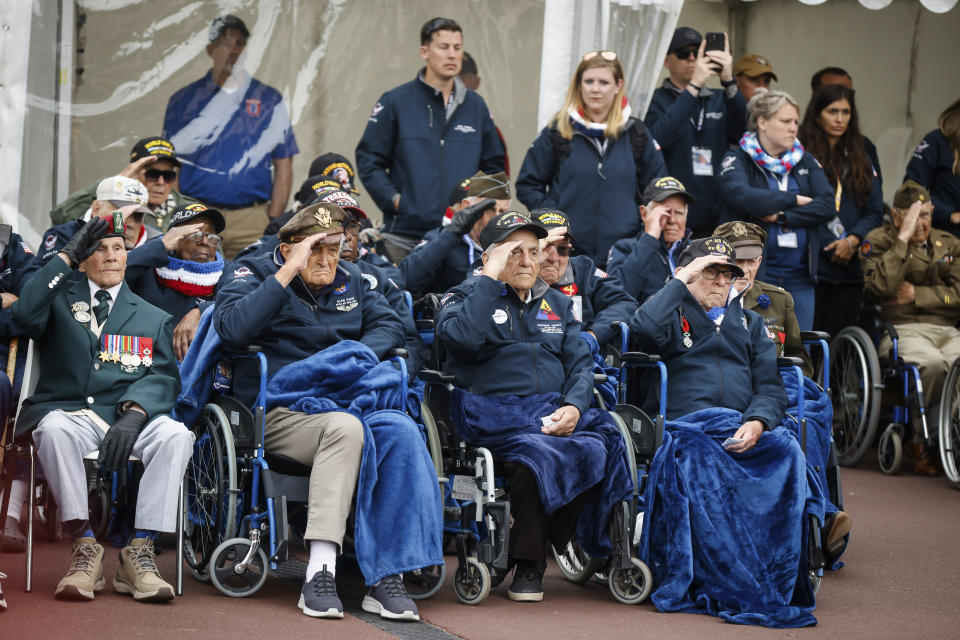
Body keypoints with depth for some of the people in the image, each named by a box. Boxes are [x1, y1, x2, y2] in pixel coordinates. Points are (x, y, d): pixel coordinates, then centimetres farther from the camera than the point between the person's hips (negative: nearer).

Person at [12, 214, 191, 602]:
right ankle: (85, 547, -29)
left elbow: (162, 378, 5)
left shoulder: (154, 319, 22)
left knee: (175, 435, -31)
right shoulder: (60, 298, 20)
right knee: (54, 428, -38)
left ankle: (138, 553, -28)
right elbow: (25, 314, -5)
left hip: (128, 414, 1)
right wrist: (66, 256, -5)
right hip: (67, 411, -1)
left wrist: (133, 414, -16)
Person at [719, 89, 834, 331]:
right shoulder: (738, 159, 1)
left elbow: (827, 206, 1)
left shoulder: (805, 161, 15)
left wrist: (782, 217, -11)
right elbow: (741, 197, -20)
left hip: (799, 278, 4)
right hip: (754, 274, -4)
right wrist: (795, 199, -9)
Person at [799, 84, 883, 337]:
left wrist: (852, 241, -6)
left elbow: (875, 212, 12)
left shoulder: (859, 160, 18)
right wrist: (832, 248, -10)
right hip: (811, 266, -5)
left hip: (850, 268, 5)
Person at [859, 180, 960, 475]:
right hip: (900, 329, -3)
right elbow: (883, 288, -11)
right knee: (932, 363, -36)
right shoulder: (878, 241, 7)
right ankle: (923, 440, -18)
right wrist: (903, 238, -11)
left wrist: (917, 295, -2)